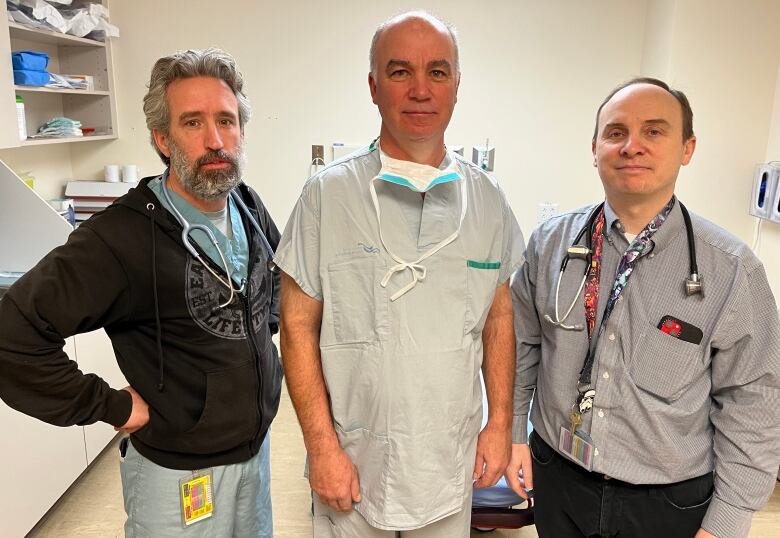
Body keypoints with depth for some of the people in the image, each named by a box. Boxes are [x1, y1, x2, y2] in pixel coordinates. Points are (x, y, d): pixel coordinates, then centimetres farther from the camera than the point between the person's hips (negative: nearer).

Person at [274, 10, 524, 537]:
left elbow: (499, 319, 5)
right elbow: (298, 328, -8)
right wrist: (322, 447, -9)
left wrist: (500, 424, 4)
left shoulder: (487, 198, -1)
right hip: (353, 462, -2)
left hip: (451, 463, 3)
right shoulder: (327, 194, -11)